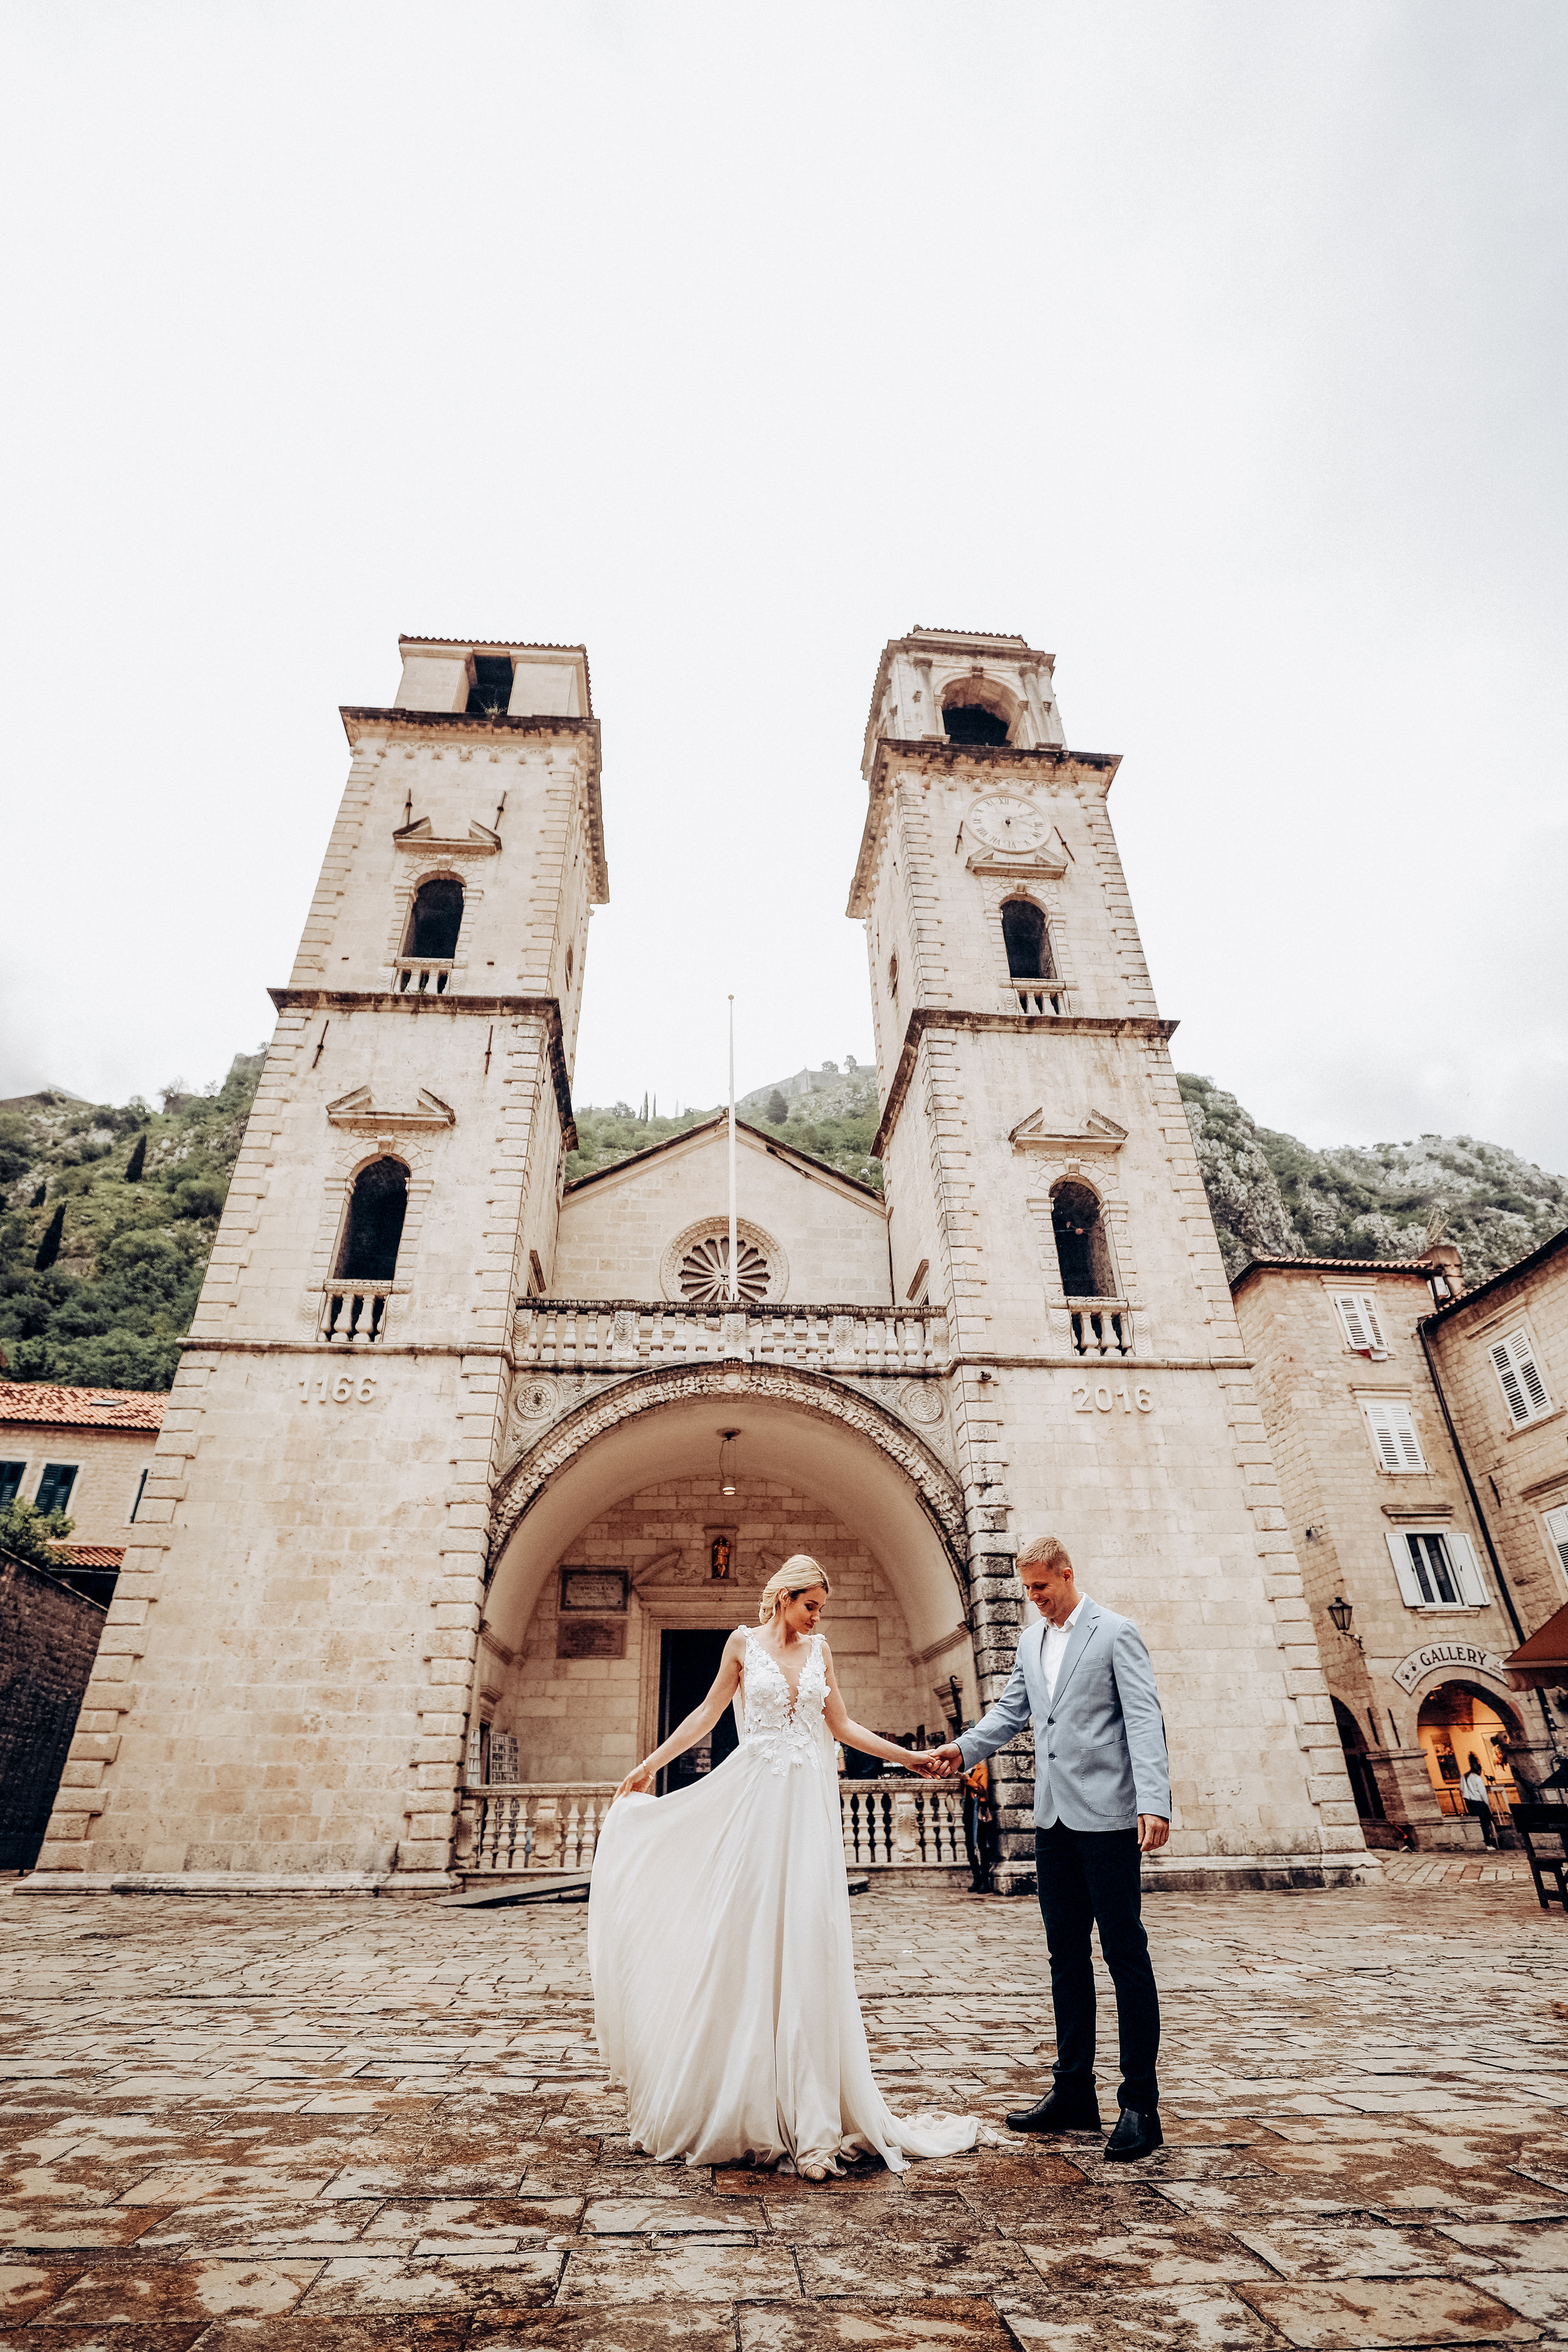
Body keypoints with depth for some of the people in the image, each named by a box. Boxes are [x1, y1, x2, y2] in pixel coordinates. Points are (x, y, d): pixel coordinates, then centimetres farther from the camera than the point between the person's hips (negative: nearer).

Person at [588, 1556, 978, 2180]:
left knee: (807, 1935, 0)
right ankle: (737, 2100, 19)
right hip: (755, 1795, -2)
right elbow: (707, 1713, 6)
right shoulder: (744, 1643, 0)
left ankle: (809, 2110, 10)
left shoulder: (819, 1651, 9)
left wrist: (909, 1757, 10)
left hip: (808, 1799, 3)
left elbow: (842, 1726, 13)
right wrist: (650, 1764, 4)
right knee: (746, 1932, 2)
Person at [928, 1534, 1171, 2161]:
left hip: (1108, 1816, -7)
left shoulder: (1116, 1633, -7)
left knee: (1125, 1955, 0)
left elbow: (1145, 1720, -12)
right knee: (1066, 1956, 13)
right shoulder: (1030, 1640, 13)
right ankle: (1074, 2093, 24)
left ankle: (1141, 2106, 10)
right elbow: (1011, 1711, 16)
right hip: (1055, 1820, 7)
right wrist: (964, 1747, 1)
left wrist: (1154, 1802, -22)